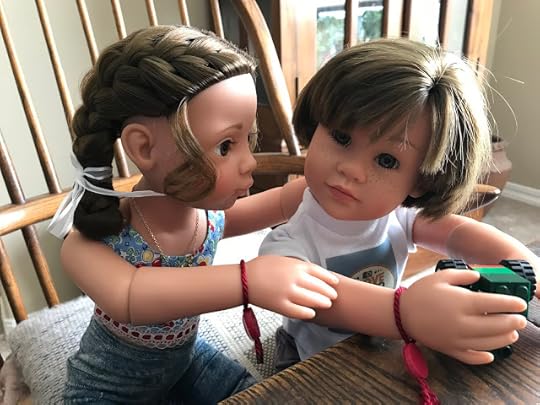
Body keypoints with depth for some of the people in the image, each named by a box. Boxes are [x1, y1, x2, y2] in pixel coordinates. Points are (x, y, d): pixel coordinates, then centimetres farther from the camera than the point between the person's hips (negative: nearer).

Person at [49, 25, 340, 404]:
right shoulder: (93, 240, -33)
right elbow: (125, 297, -53)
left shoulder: (210, 215, -20)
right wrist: (247, 280, -64)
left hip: (187, 359, 4)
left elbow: (276, 205, -4)